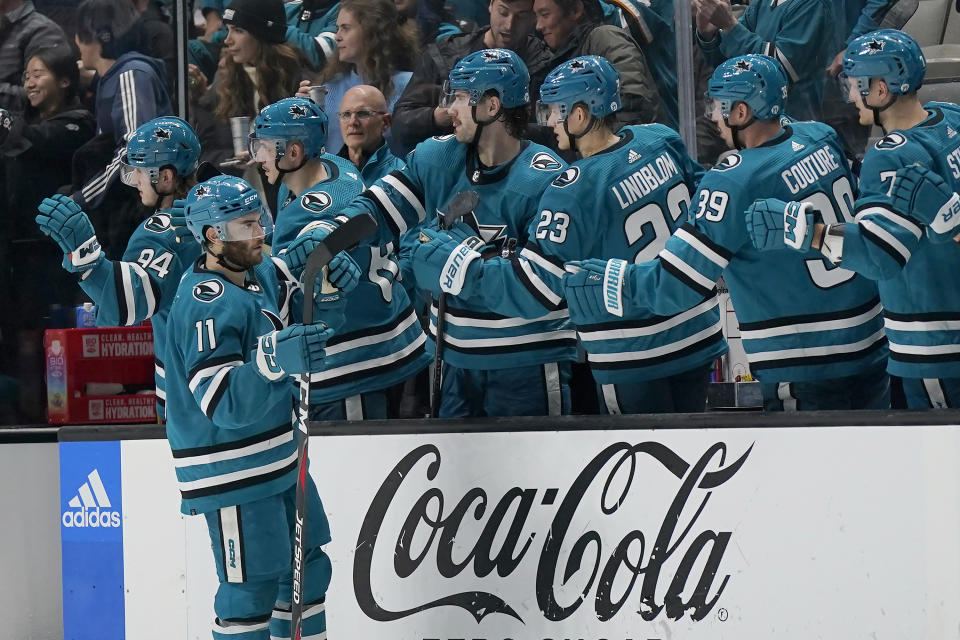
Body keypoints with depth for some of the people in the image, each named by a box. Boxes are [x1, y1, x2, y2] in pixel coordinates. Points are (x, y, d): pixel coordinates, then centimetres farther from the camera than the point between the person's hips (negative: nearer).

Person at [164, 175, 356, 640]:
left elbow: (319, 324, 13)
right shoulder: (206, 304, -22)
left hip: (279, 456, 9)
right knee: (252, 587, -5)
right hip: (232, 475, -9)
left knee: (308, 569, 17)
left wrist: (327, 288, -8)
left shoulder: (263, 273, 5)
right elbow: (226, 404, -29)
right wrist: (273, 360, -43)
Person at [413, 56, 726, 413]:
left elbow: (534, 290, -19)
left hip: (634, 360, -6)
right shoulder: (661, 142, -1)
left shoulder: (574, 192, -20)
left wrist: (465, 268, -11)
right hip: (699, 336, 6)